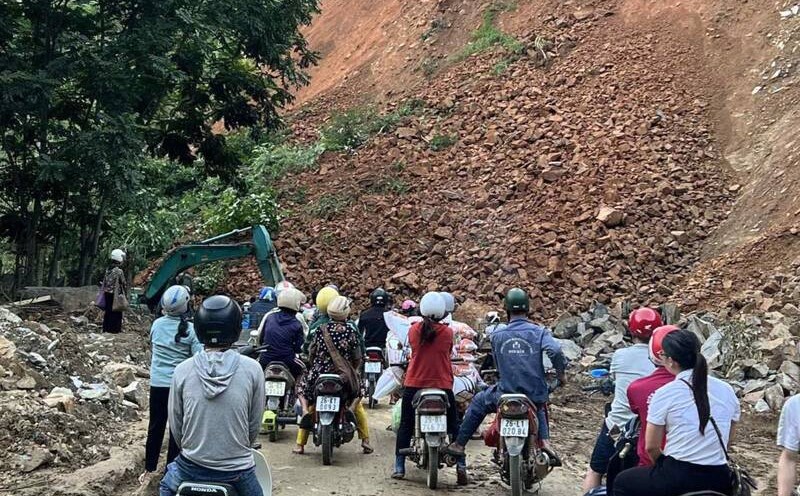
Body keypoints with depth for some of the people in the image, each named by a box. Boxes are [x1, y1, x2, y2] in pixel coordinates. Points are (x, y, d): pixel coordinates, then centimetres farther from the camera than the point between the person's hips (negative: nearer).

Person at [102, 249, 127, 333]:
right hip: (116, 294, -7)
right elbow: (124, 283, -10)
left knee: (108, 310, 13)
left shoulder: (108, 269, 5)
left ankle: (106, 328, 19)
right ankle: (115, 328, 3)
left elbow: (104, 282, 10)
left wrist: (105, 291, 17)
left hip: (107, 293, 7)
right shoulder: (119, 271, -15)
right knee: (116, 312, 1)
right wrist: (125, 293, 3)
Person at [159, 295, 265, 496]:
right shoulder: (252, 370, -11)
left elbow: (175, 425, 1)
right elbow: (255, 425, -2)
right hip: (237, 470, -1)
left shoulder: (182, 371, -8)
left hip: (191, 467, 2)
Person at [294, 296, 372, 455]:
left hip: (320, 375, 0)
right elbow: (358, 357, -3)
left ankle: (300, 444, 12)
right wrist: (353, 370, 17)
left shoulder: (320, 329, -4)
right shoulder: (351, 330, -7)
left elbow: (311, 353, 3)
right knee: (357, 403, 21)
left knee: (308, 406, 16)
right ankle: (365, 441, 18)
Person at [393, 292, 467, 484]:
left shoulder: (413, 330, -5)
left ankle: (399, 467, 10)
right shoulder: (447, 332, -8)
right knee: (454, 426, 11)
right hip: (442, 385, -1)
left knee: (406, 425, 12)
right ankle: (461, 466, 6)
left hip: (414, 384, 1)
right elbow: (449, 353, 7)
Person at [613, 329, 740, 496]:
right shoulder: (726, 390, 3)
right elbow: (726, 443, 13)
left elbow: (651, 447, -2)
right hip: (719, 481, 5)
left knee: (622, 482, 22)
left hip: (678, 479, -5)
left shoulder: (664, 394, -9)